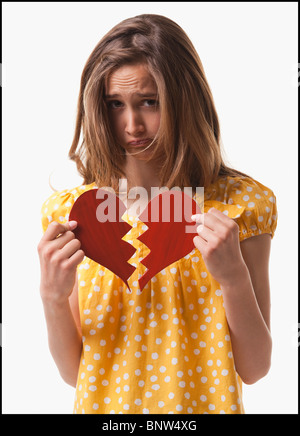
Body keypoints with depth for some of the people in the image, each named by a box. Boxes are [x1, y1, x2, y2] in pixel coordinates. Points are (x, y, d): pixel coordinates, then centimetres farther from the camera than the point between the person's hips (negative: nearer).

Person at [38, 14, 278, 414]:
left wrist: (234, 276, -26)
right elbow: (74, 371, -5)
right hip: (104, 405, 1)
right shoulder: (70, 212, -7)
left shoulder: (239, 204, -12)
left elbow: (255, 369, -11)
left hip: (201, 403, -1)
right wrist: (52, 297, -22)